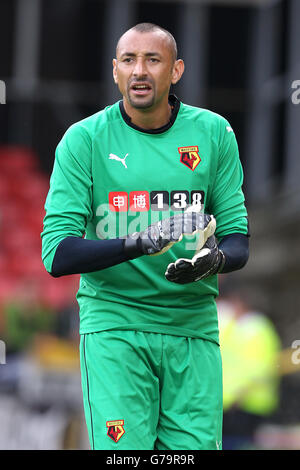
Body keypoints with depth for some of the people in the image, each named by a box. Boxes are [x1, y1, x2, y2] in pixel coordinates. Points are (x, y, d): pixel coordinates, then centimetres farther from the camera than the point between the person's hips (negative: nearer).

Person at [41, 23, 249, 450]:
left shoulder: (214, 133, 5)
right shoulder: (84, 139, -2)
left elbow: (237, 238, 8)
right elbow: (56, 254, -8)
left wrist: (214, 260, -17)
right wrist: (136, 244, -23)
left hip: (194, 328, 2)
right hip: (113, 326, -2)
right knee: (123, 452, -13)